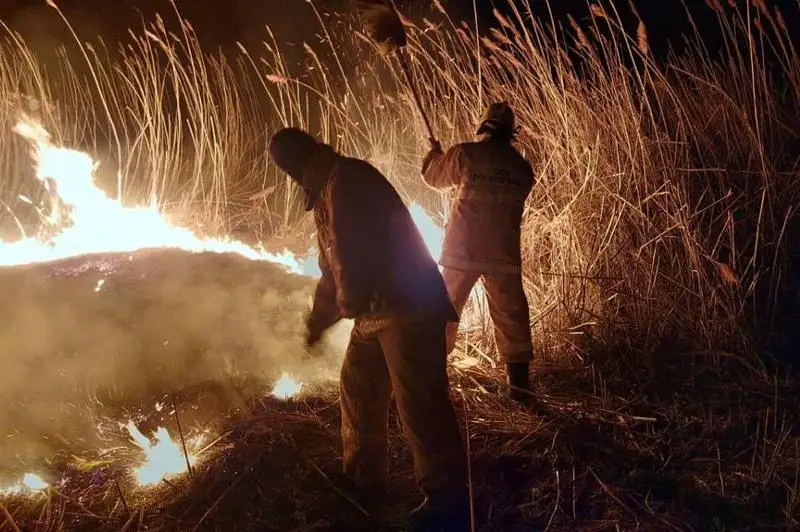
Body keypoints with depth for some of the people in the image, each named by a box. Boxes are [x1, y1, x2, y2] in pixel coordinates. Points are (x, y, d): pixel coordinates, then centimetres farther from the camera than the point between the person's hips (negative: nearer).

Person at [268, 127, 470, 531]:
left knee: (419, 406, -7)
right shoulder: (325, 193, 19)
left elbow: (351, 252, -25)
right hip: (374, 312, 11)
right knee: (357, 391, 18)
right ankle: (362, 479, 33)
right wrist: (317, 319, 34)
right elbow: (333, 267, 28)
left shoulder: (346, 180, -15)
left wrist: (351, 303, -10)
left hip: (409, 309, -11)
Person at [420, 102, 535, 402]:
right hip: (504, 254, 2)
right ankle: (519, 385, 13)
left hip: (462, 250, -1)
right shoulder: (522, 167, 5)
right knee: (511, 317, 10)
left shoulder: (465, 154, -5)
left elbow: (434, 178, 9)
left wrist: (435, 152, 31)